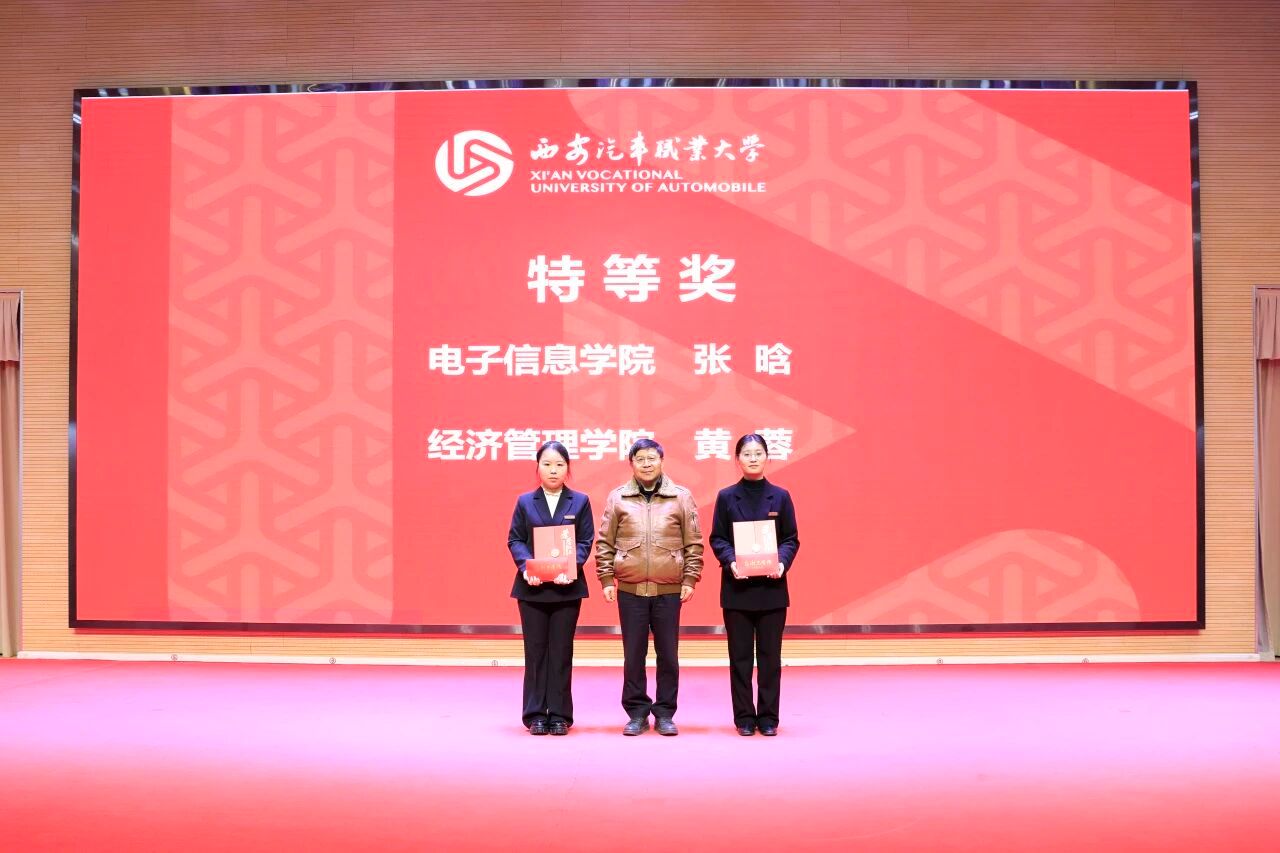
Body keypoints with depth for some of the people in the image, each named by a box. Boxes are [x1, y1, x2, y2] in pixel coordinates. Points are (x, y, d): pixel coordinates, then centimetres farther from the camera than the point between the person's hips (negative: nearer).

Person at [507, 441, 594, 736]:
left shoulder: (580, 501, 4)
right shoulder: (525, 501, 6)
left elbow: (585, 541, 0)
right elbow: (515, 539, 3)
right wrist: (526, 567, -15)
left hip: (567, 586, -1)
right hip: (532, 587, 1)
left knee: (561, 652, 4)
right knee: (535, 651, 5)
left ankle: (559, 714, 12)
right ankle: (536, 714, 12)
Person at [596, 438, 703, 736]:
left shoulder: (681, 497, 3)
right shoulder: (617, 498, 4)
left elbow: (694, 543, 5)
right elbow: (604, 543, 7)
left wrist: (690, 579, 0)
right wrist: (607, 579, 1)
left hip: (669, 590, 0)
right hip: (630, 590, 0)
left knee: (668, 655, 6)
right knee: (633, 655, 6)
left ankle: (665, 714, 17)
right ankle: (637, 713, 17)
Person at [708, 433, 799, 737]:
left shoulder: (780, 496, 4)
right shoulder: (726, 497, 3)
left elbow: (791, 539, 4)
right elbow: (717, 539, 2)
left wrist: (782, 563, -15)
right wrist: (731, 561, -16)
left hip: (772, 587, 0)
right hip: (737, 587, 0)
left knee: (770, 655, 5)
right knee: (740, 656, 5)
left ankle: (768, 717, 15)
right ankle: (744, 717, 14)